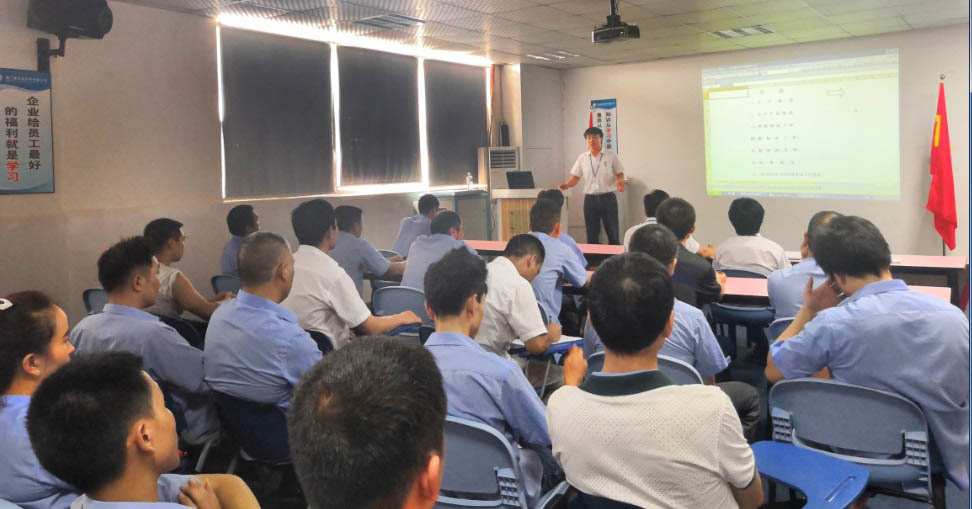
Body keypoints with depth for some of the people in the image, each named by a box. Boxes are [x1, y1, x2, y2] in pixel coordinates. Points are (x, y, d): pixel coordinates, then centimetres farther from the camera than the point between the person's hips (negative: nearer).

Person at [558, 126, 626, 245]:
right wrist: (566, 185, -12)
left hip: (608, 198, -2)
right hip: (590, 198, 2)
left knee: (613, 234, 1)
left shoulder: (611, 156, 1)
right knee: (592, 235, 6)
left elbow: (620, 174, 5)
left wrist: (619, 182, -17)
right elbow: (575, 178, 7)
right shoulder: (582, 158, 6)